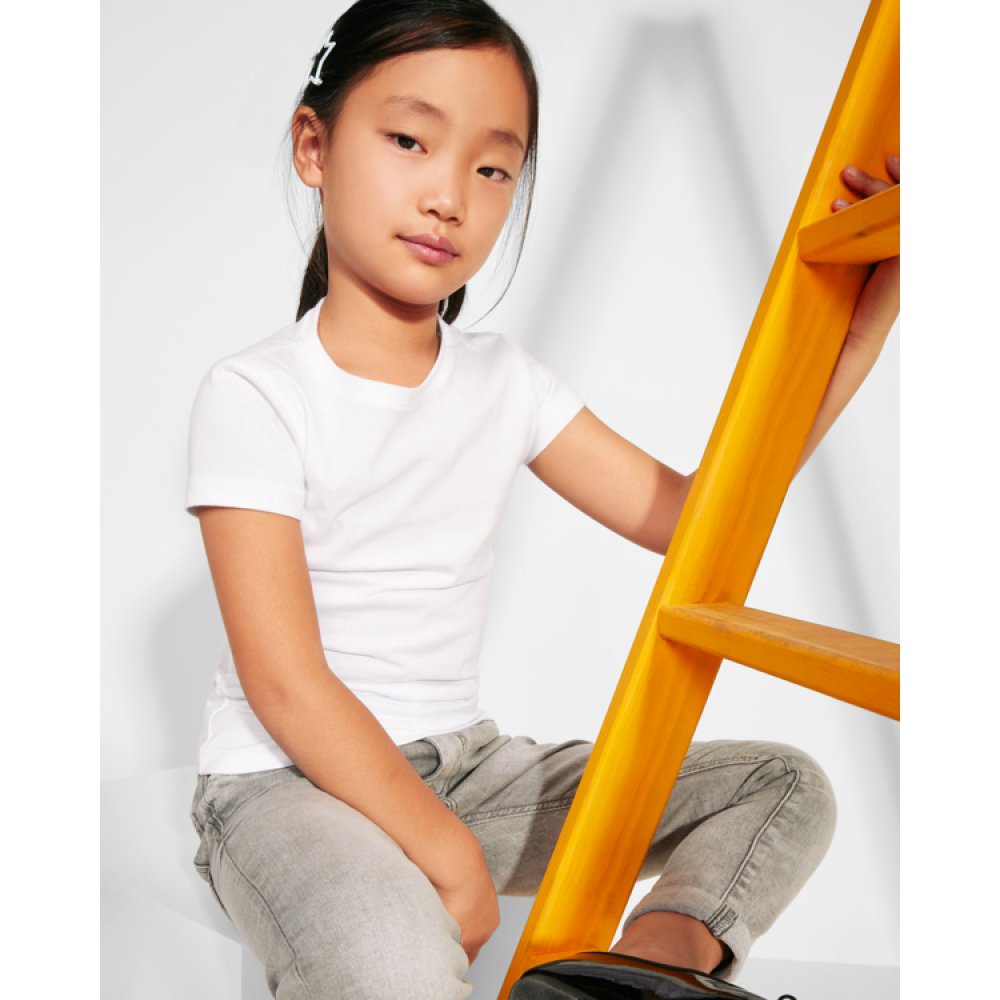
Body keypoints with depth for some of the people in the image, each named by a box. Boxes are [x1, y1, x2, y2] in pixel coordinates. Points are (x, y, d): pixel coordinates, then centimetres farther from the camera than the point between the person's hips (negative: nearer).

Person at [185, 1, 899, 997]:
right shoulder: (253, 393, -12)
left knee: (785, 787, -3)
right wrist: (446, 849, -21)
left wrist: (870, 303, -7)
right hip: (288, 774, -6)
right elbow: (285, 683, -16)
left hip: (465, 763, 6)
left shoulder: (505, 382, 5)